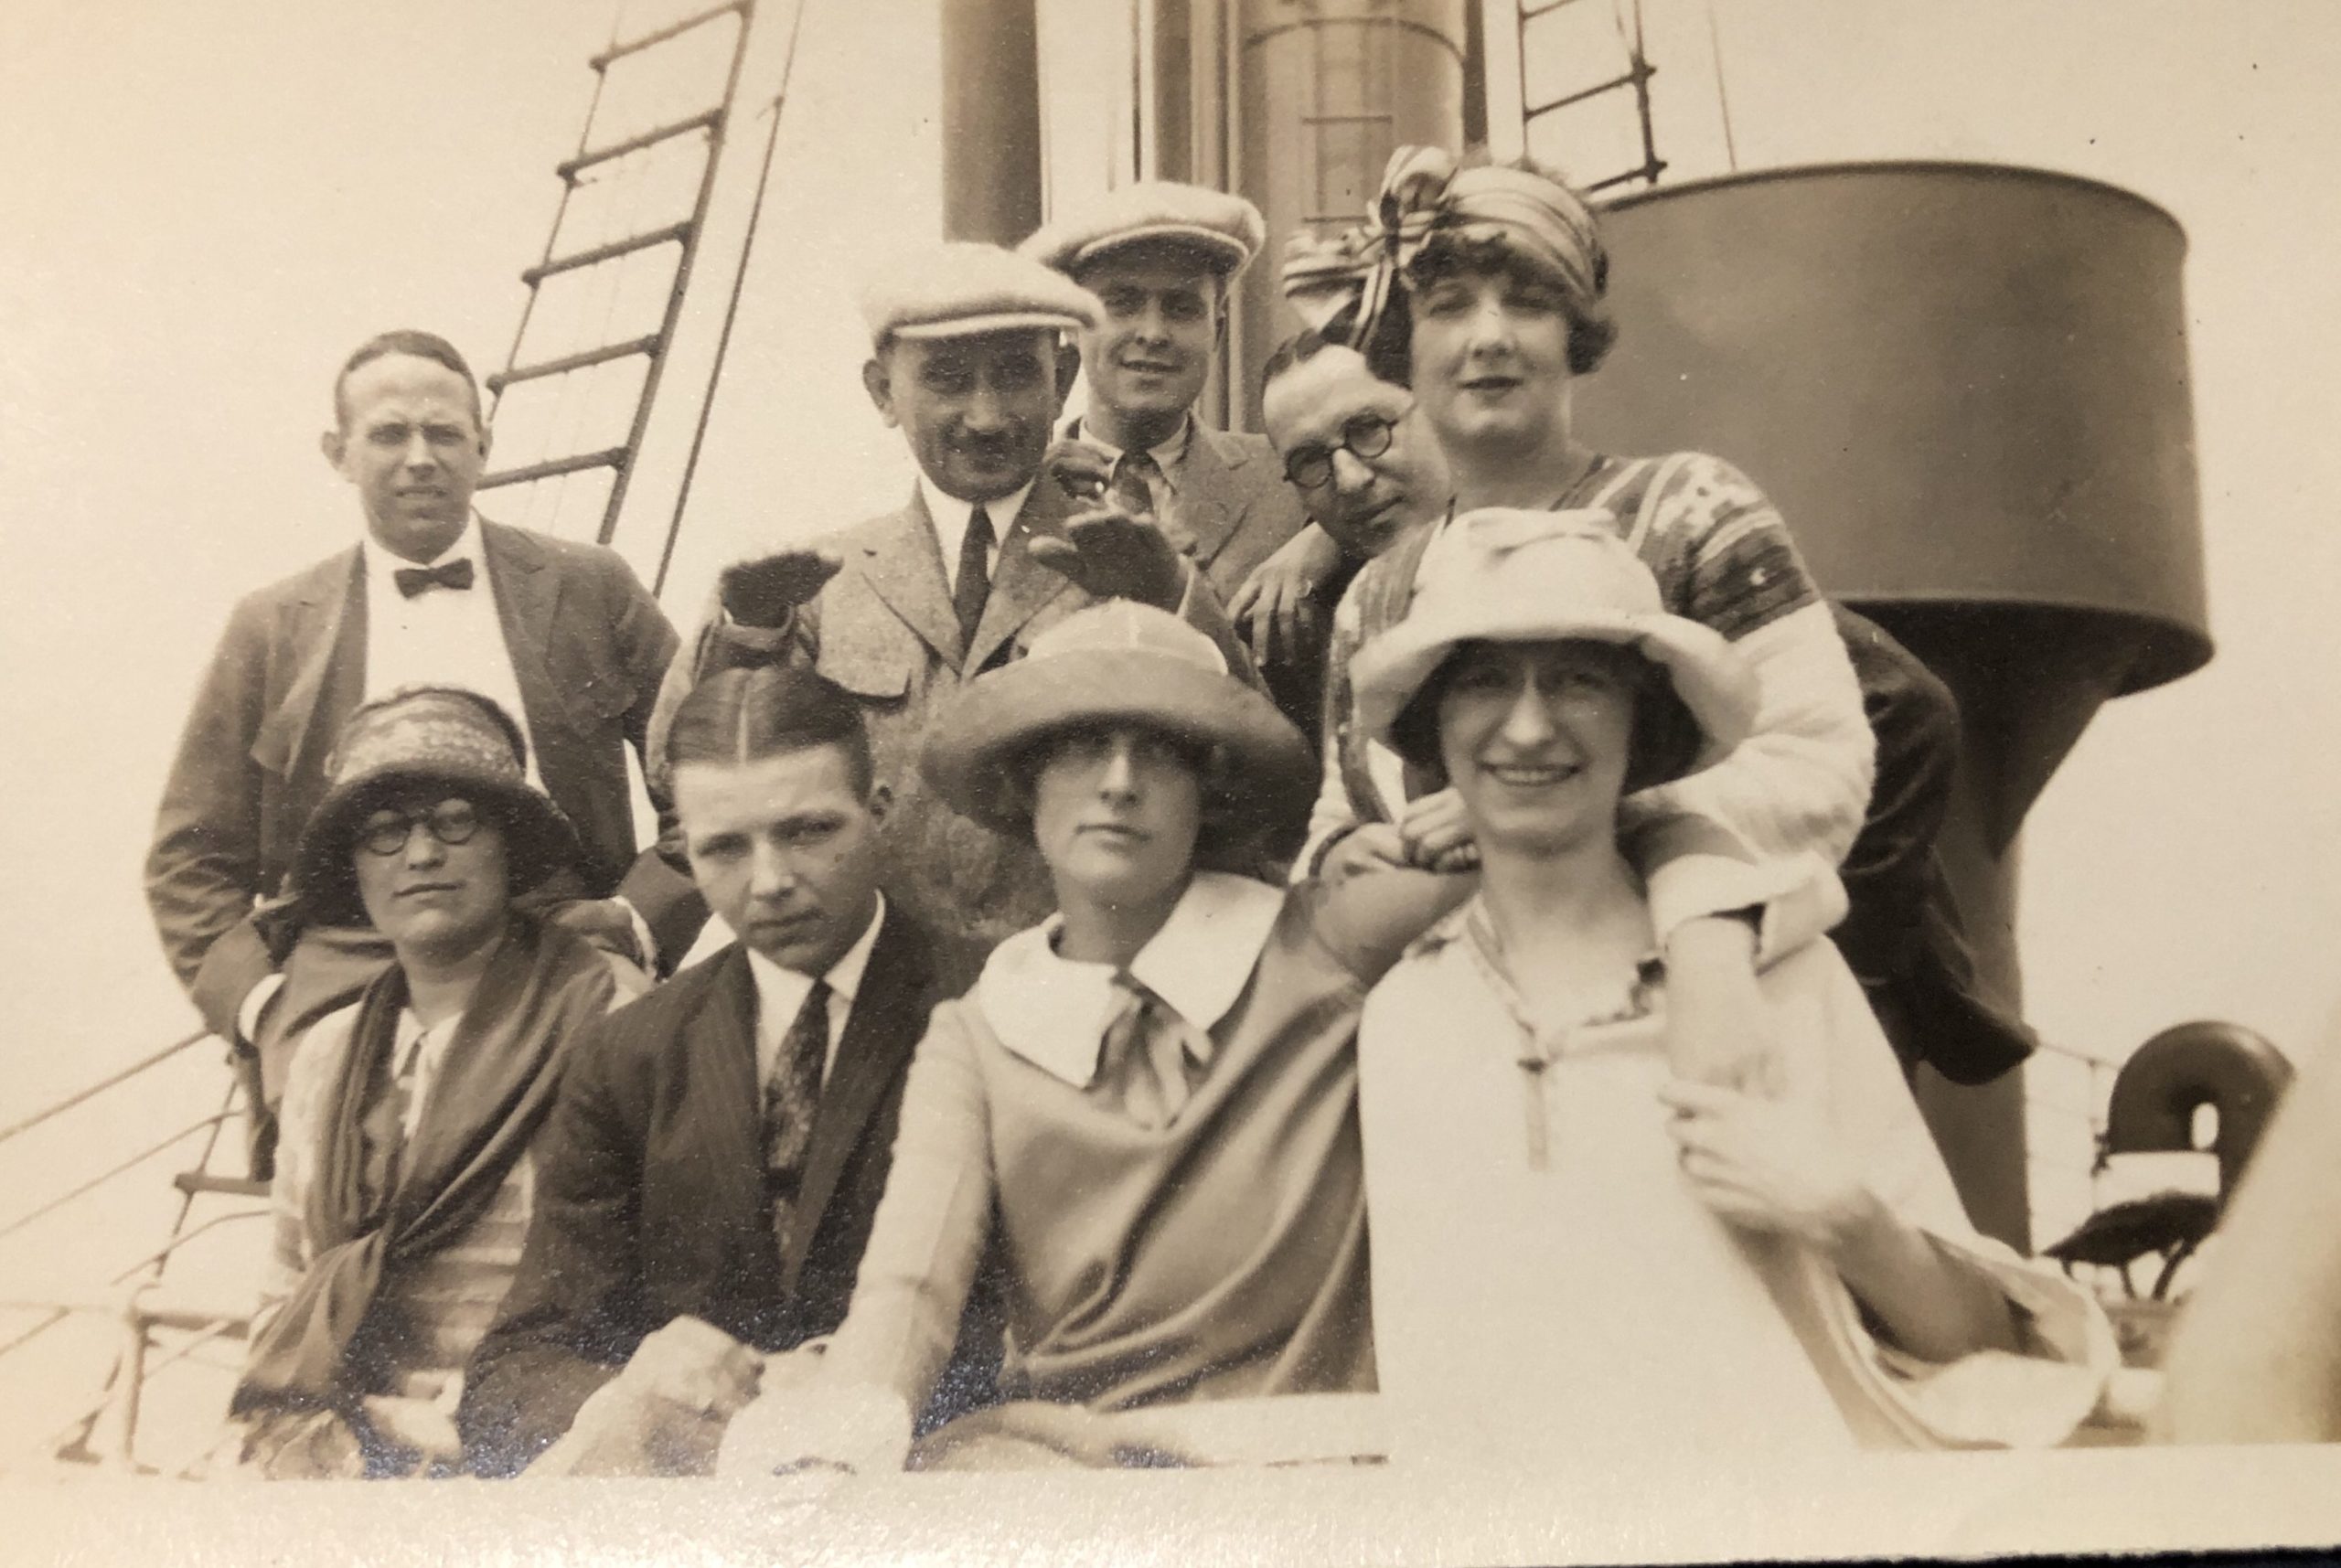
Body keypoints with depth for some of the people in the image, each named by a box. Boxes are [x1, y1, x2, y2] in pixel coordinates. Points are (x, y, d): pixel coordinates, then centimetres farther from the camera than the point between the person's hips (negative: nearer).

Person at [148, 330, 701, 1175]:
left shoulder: (587, 589, 13)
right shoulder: (273, 628, 14)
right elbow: (192, 859, 15)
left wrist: (643, 914, 1)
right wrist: (258, 1003, 0)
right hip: (342, 990, 0)